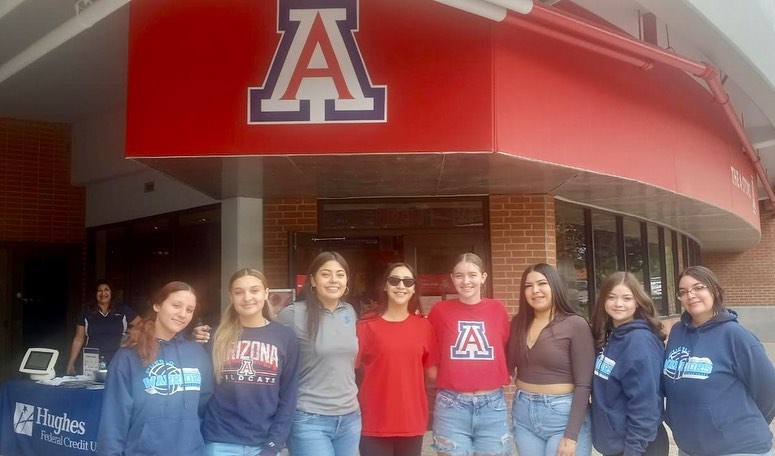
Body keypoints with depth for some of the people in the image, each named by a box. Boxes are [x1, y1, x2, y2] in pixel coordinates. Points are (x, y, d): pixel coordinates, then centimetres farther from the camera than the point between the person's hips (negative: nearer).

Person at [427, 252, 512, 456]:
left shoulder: (497, 309, 4)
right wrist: (445, 380, 4)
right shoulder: (440, 310, 0)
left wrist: (501, 379, 8)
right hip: (451, 406, -1)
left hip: (493, 405, 2)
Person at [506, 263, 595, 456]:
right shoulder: (518, 323, 4)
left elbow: (583, 384, -12)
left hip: (563, 415, -4)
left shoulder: (575, 324, -10)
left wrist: (571, 435, -15)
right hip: (523, 414, 5)